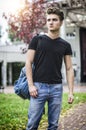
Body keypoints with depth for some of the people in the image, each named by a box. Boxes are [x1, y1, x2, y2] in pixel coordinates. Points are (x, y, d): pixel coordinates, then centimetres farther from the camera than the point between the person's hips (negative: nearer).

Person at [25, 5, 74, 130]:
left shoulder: (65, 45, 10)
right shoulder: (37, 40, 4)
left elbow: (69, 69, 9)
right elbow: (28, 62, 1)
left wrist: (71, 92, 1)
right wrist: (31, 85, -8)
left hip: (57, 88, 2)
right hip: (39, 86, -2)